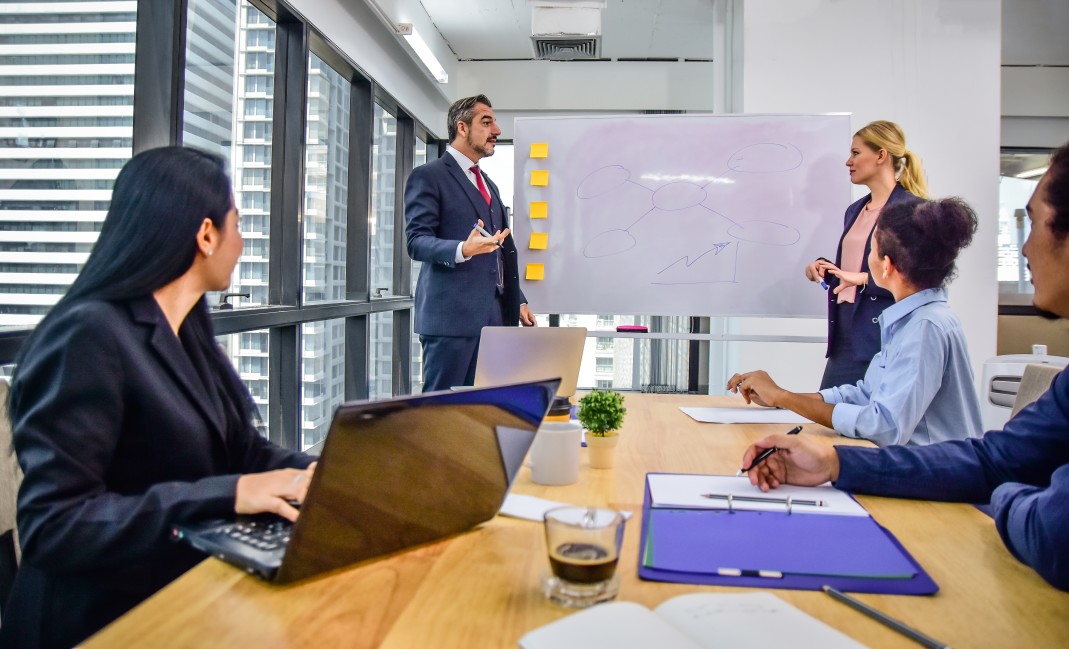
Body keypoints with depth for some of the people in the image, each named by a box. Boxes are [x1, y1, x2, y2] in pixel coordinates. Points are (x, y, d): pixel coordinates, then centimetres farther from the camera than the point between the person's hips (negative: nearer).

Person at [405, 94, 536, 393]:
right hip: (450, 314, -8)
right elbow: (417, 241, -12)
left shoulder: (489, 185, 24)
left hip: (494, 316, 8)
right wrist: (463, 250, -30)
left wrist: (518, 301, 17)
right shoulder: (428, 176, -2)